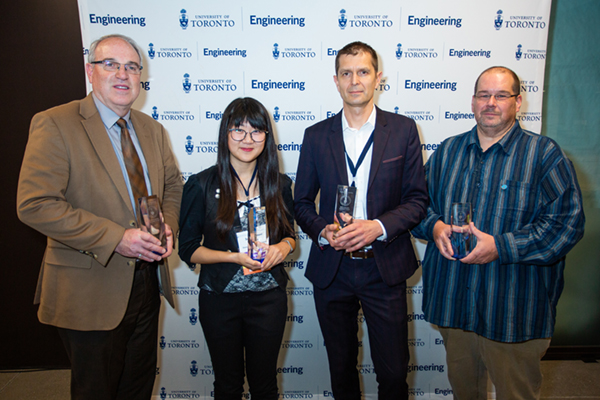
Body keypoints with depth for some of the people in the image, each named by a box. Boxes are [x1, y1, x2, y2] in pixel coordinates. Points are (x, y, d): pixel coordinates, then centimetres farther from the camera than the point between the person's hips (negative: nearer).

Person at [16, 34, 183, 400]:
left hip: (146, 283, 6)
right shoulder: (55, 125, -12)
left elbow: (173, 184, 16)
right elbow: (35, 204, -20)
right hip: (91, 291, -5)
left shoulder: (152, 129, 8)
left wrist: (168, 224, -5)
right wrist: (115, 238, -25)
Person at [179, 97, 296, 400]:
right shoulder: (201, 185, -8)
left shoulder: (279, 184, -1)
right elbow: (188, 249, -4)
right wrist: (234, 257, -18)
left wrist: (283, 247, -12)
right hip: (220, 299, -1)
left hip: (269, 298, 2)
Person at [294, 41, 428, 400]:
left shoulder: (403, 130, -1)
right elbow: (302, 202, 6)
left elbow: (417, 200, -1)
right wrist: (321, 231, -13)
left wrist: (378, 227, -18)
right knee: (341, 368, 19)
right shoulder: (316, 136, 3)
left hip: (385, 269, -1)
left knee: (394, 371, 10)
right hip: (332, 270, 2)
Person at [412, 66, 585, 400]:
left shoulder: (544, 153, -5)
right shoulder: (448, 151, 8)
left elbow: (568, 222, -13)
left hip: (512, 312, -3)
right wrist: (435, 227, -11)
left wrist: (500, 247, -21)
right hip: (452, 302, 4)